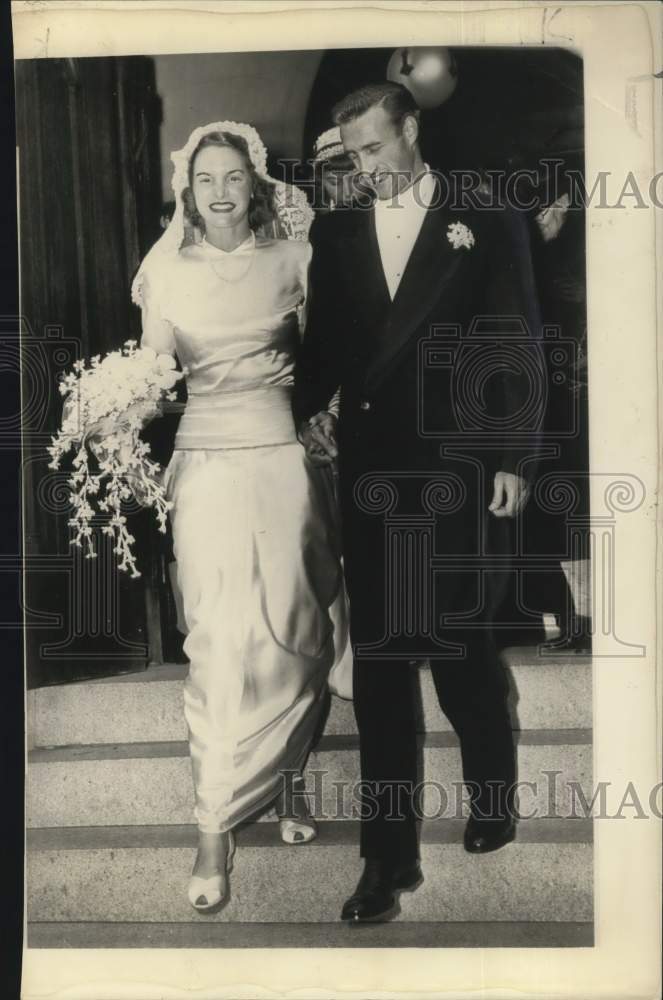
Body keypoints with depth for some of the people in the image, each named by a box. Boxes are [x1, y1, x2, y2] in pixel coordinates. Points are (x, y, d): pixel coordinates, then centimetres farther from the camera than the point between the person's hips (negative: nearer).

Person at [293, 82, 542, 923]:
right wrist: (309, 412, -5)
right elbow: (322, 350, 14)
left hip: (449, 469, -3)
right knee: (377, 659, 4)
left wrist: (514, 460, -6)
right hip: (366, 472, 3)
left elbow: (518, 348, 0)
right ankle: (390, 851, 15)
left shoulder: (484, 227, 5)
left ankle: (492, 796, 35)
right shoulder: (338, 243, 14)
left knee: (457, 643, 5)